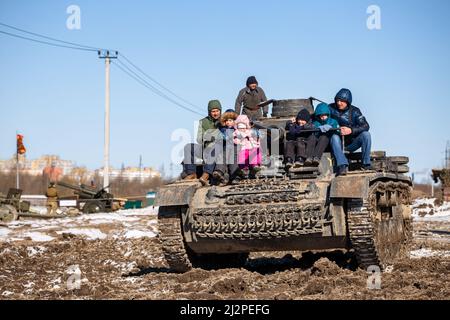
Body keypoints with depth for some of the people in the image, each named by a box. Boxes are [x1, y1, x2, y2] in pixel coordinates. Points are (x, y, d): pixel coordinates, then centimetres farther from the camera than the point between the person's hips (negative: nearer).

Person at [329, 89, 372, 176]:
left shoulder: (354, 111, -2)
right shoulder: (331, 108, -1)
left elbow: (365, 126, -13)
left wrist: (351, 130, -31)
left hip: (351, 144, 1)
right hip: (338, 143, 0)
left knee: (366, 134, -23)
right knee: (335, 137, -33)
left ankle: (366, 164, -21)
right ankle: (342, 166, -47)